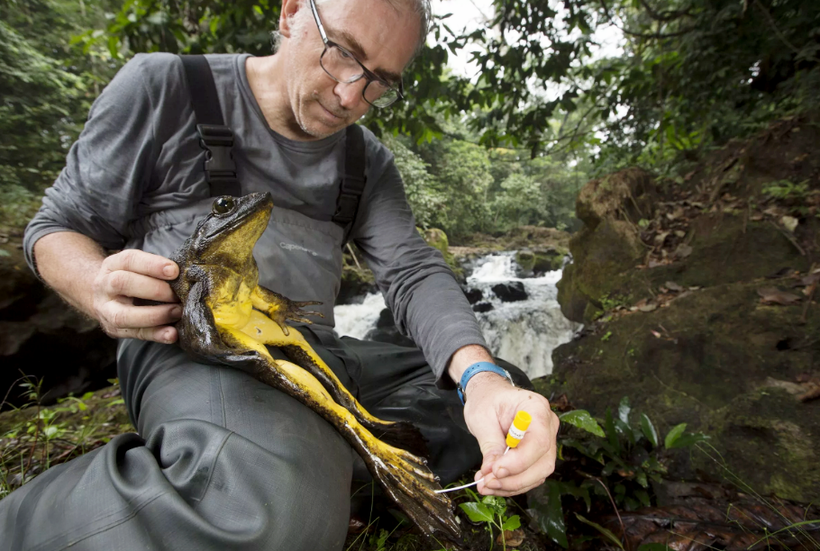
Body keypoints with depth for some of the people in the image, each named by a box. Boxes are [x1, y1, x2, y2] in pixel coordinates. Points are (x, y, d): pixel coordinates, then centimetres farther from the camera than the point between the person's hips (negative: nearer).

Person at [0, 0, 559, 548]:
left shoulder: (368, 163, 10)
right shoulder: (163, 87, 1)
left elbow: (414, 271, -2)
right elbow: (58, 227, 6)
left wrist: (481, 378, -22)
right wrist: (99, 288, -19)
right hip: (192, 345, -4)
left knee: (507, 394, 0)